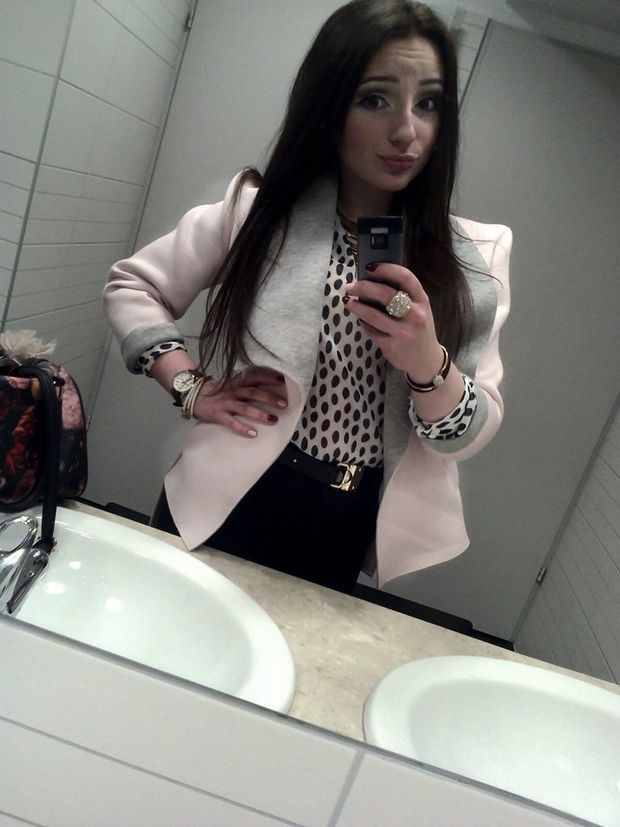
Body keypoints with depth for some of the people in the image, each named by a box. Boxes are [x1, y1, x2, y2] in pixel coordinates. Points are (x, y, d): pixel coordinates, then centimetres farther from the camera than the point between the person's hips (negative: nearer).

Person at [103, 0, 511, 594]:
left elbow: (472, 433, -6)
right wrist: (190, 387, -11)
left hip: (351, 531, 2)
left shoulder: (476, 257, -4)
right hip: (229, 504, -1)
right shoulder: (259, 209, -6)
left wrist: (429, 364, -27)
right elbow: (131, 285, 4)